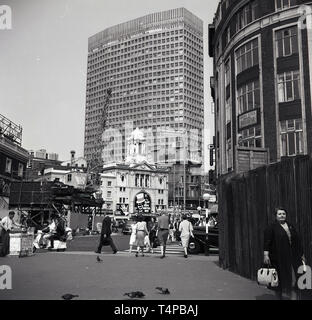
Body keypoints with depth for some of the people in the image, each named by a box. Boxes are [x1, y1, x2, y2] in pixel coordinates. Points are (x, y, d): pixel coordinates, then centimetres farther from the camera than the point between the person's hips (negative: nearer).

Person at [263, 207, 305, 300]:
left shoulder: (291, 226, 14)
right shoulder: (271, 228, -2)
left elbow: (297, 241, 18)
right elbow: (267, 242, -11)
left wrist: (301, 254, 19)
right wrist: (266, 255, -21)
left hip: (292, 258, 4)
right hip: (278, 259, -4)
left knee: (293, 280, -1)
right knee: (280, 280, 5)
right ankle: (279, 297, 22)